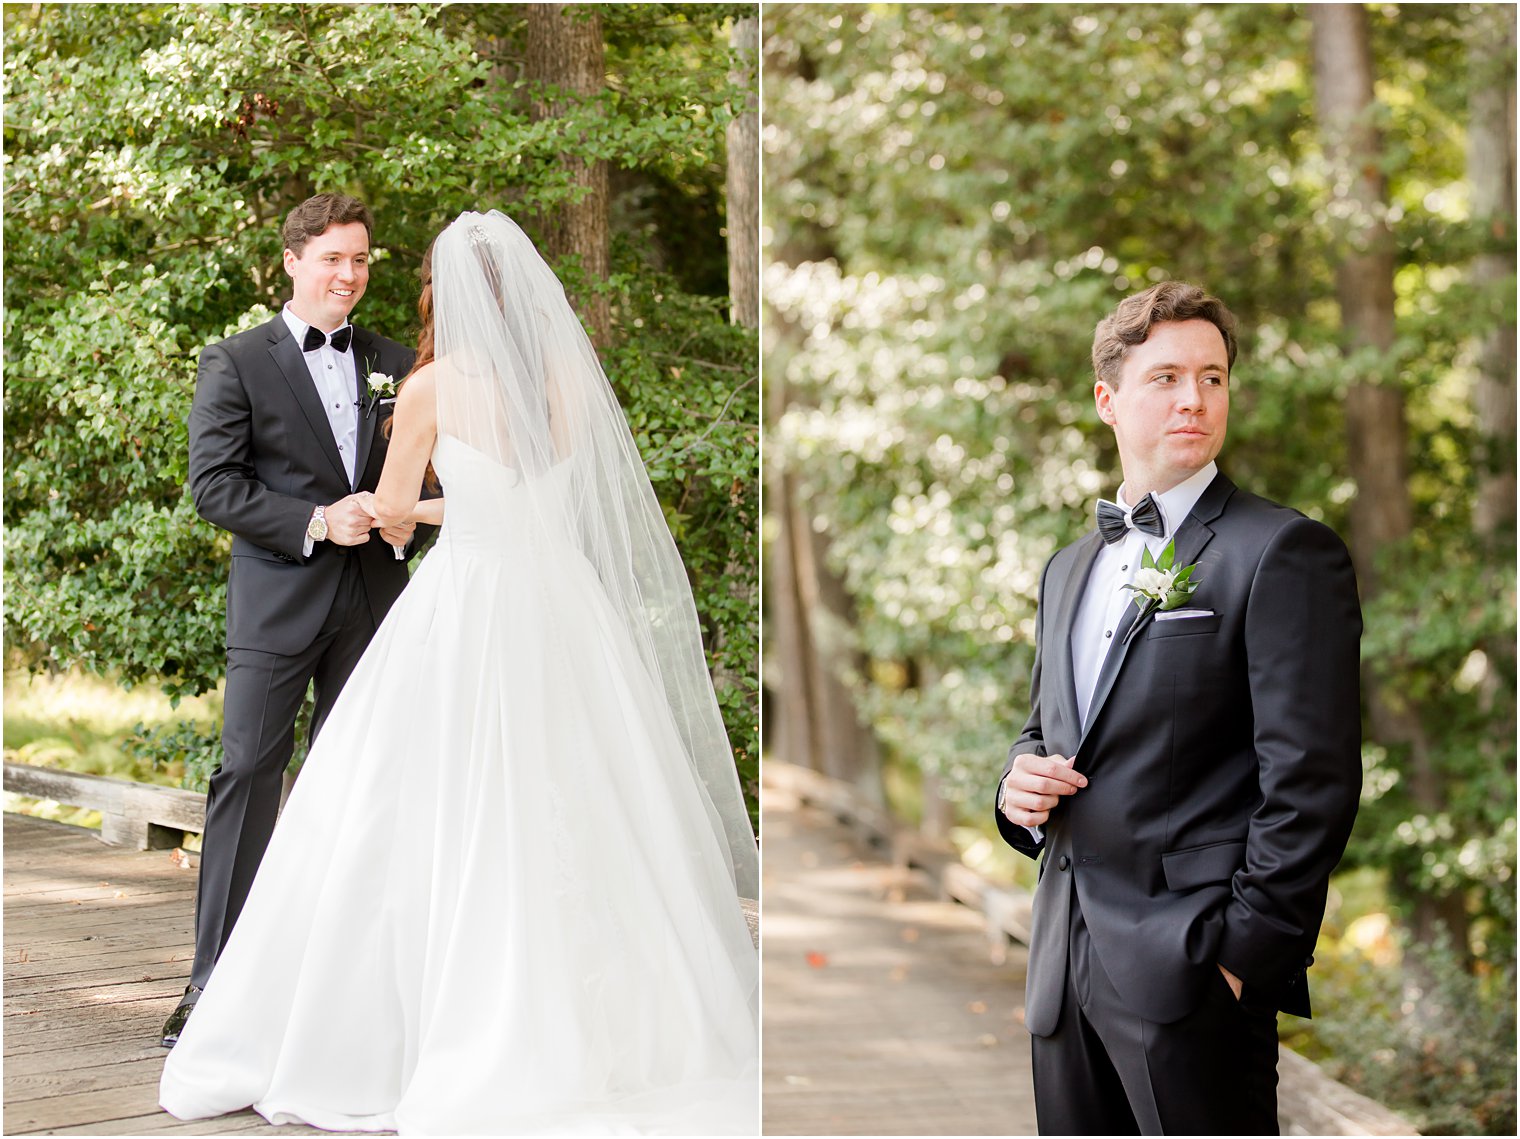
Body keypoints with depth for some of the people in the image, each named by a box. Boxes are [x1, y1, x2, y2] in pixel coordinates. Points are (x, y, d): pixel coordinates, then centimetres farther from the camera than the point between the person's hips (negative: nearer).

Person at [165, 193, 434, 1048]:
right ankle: (216, 979, -2)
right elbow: (213, 485, -7)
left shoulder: (396, 364, 12)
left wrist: (409, 523, -6)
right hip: (277, 600, -3)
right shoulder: (236, 363, 0)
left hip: (373, 600, 4)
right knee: (249, 775, -6)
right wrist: (315, 522, -16)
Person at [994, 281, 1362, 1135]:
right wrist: (1022, 784, 3)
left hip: (1194, 969, -7)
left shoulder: (1285, 552, -7)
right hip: (1066, 966, 7)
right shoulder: (1071, 567, 17)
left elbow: (1311, 778, -12)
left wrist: (1246, 955, -15)